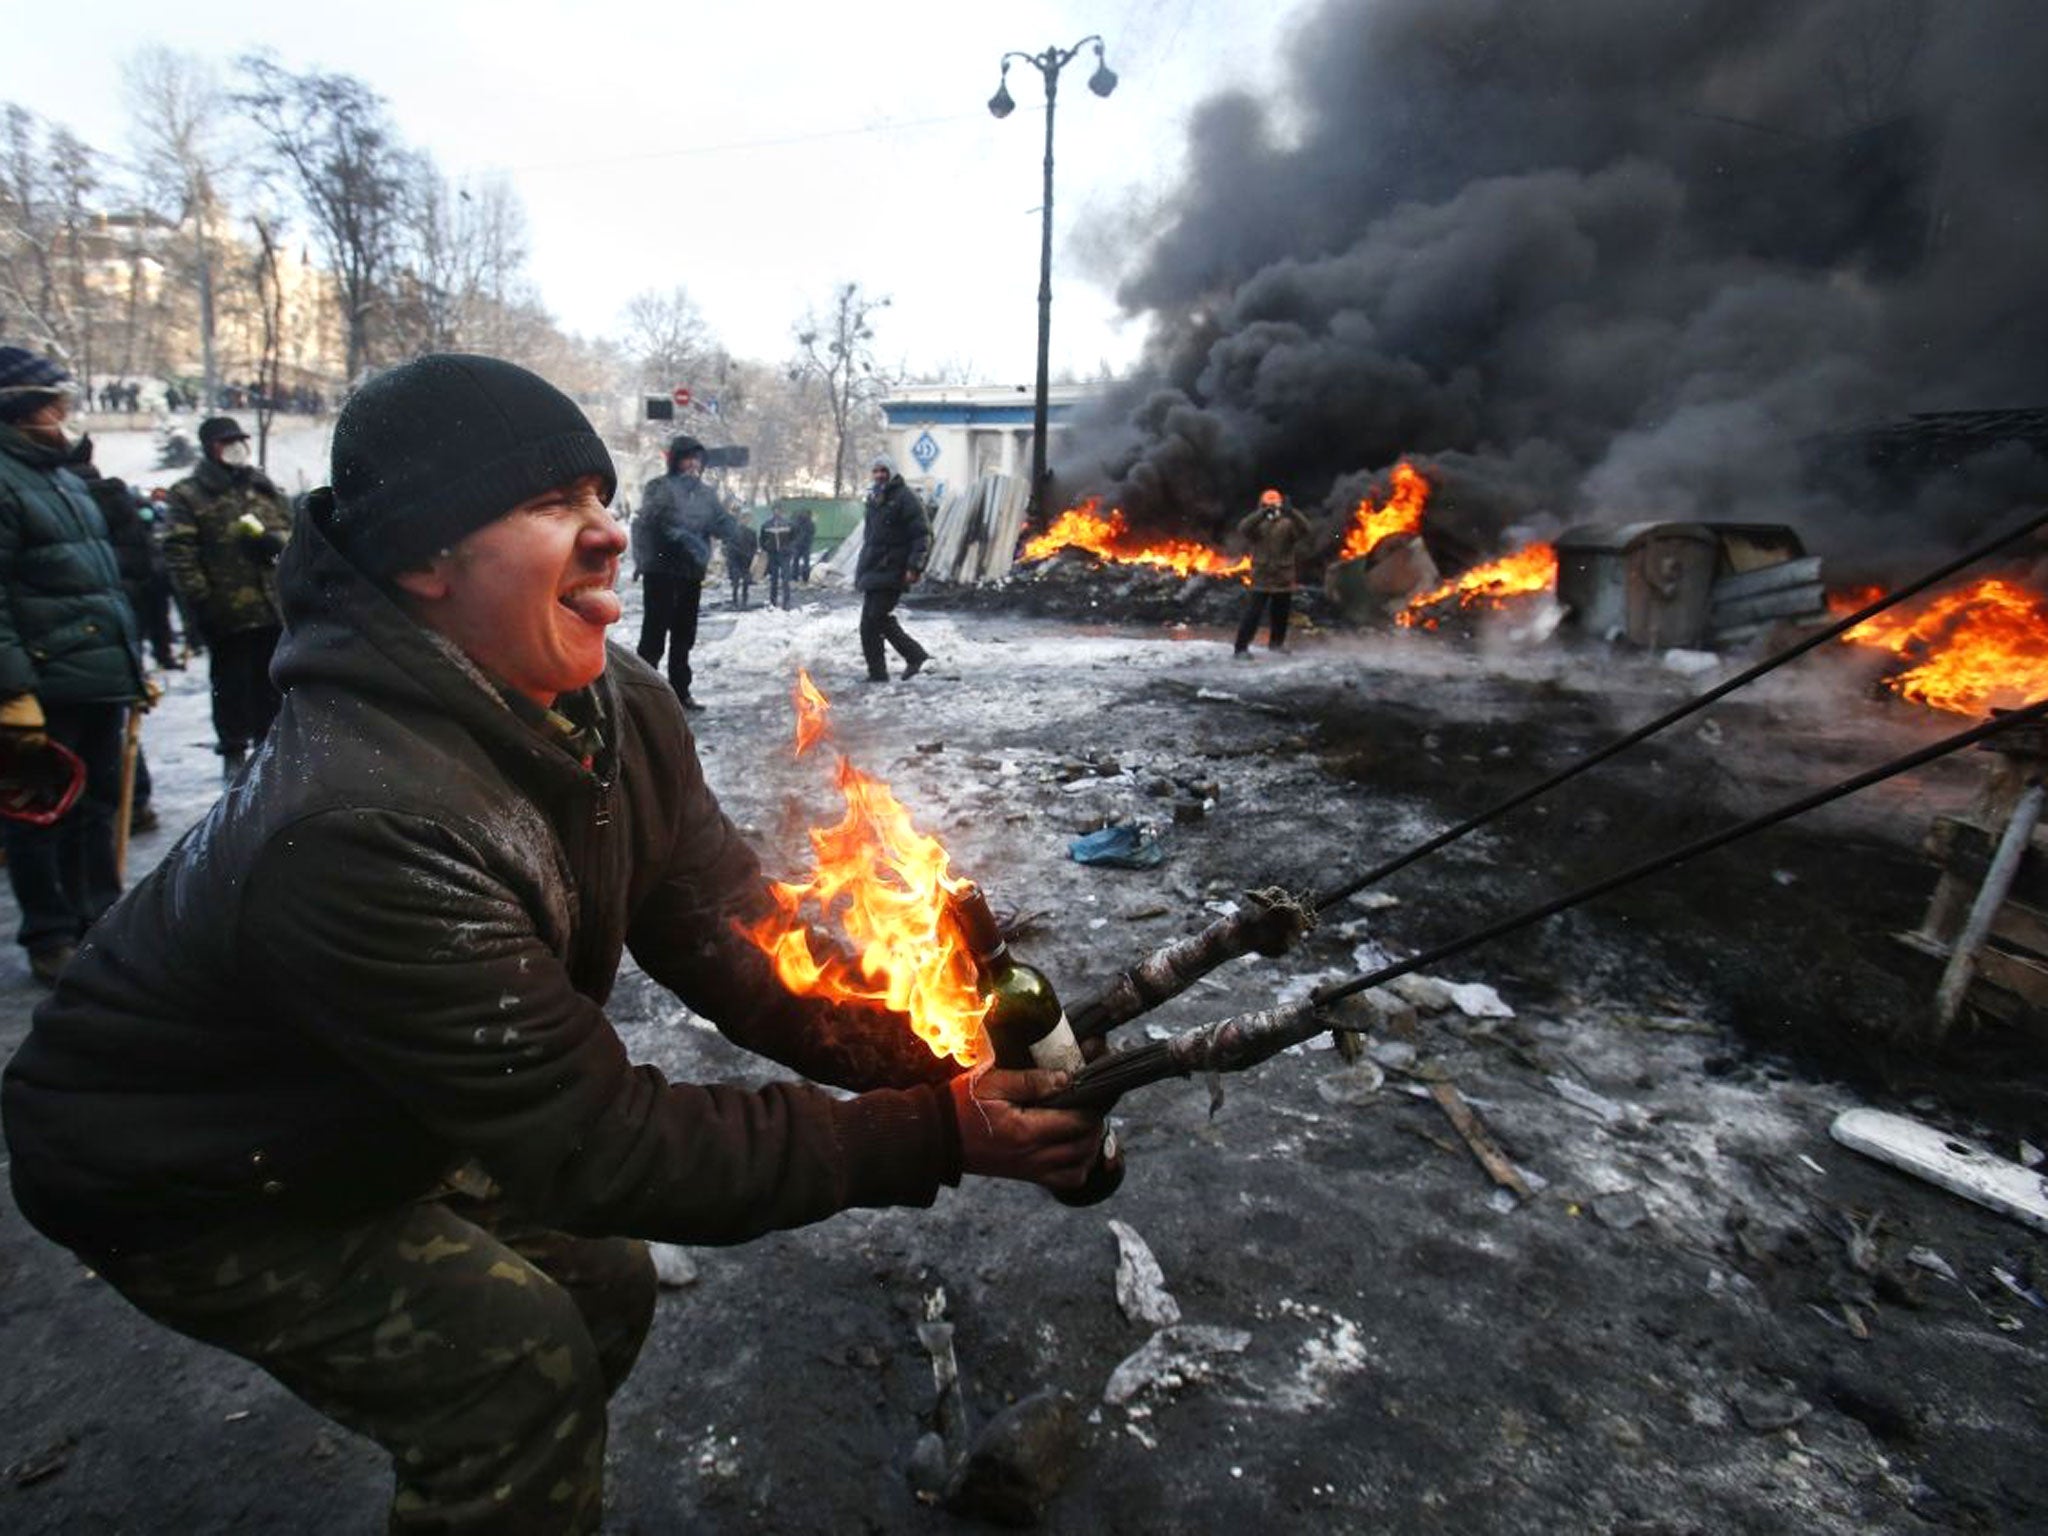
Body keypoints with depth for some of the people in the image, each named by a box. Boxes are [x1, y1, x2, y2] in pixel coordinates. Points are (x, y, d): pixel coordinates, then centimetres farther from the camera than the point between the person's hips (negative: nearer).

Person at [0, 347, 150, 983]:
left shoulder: (65, 476, 17)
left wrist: (133, 661, 19)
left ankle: (101, 920, 29)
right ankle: (51, 939, 16)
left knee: (97, 805, 16)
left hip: (102, 679, 8)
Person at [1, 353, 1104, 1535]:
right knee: (515, 1358, -15)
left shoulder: (620, 710, -17)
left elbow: (732, 937, -15)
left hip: (374, 1124, 7)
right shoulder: (363, 824, -40)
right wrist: (927, 1136, -36)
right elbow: (594, 1146, -36)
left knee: (604, 1283, 11)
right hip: (187, 1182, -6)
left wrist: (933, 1062, -28)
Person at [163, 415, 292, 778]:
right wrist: (198, 598, -16)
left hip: (273, 606, 4)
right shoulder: (189, 495, -2)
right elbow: (180, 552, -8)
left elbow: (292, 527, 16)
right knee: (231, 684, 4)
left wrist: (275, 541, -6)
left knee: (270, 680, 11)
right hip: (226, 612, -4)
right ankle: (233, 751, 15)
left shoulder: (265, 488, 14)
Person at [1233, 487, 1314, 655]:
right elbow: (1242, 530, -23)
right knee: (1252, 614, -10)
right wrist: (1261, 513, -38)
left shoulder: (1288, 524, -1)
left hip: (1284, 580, 3)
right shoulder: (1257, 524, -3)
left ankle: (1276, 644, 34)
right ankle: (1242, 647, -6)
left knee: (1280, 616, 15)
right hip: (1260, 580, -2)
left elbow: (1304, 530, -19)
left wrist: (1291, 512, -36)